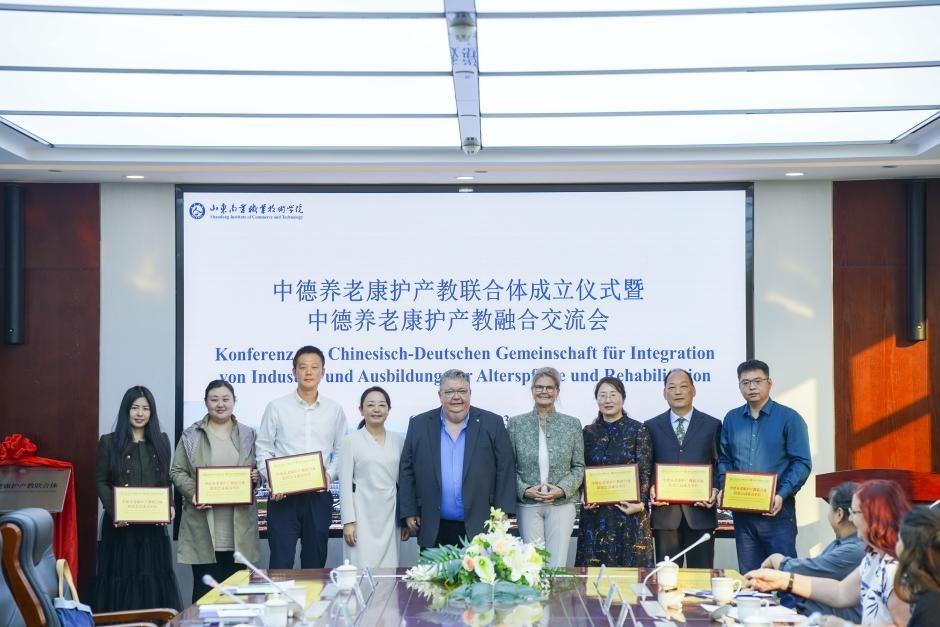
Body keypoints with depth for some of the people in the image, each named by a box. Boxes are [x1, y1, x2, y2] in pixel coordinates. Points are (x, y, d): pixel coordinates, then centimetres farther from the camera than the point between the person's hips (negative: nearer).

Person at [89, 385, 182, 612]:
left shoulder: (161, 441, 10)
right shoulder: (109, 442, 1)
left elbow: (166, 481, 12)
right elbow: (101, 482, -1)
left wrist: (168, 507, -5)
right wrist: (114, 510, -15)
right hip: (120, 523, -2)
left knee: (153, 575, 3)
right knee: (121, 575, 0)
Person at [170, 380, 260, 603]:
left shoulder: (248, 435, 13)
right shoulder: (191, 435, 7)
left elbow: (259, 470, 17)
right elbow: (177, 472, 4)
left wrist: (256, 477, -6)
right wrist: (192, 493, -13)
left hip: (239, 528, 2)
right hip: (203, 527, -2)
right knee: (205, 588, -2)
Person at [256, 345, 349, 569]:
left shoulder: (334, 410, 7)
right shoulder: (276, 407, 1)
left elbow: (340, 451, 10)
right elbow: (263, 450, 3)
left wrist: (329, 475, -8)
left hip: (319, 496, 2)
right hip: (283, 496, -2)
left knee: (315, 563, 9)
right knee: (281, 563, -5)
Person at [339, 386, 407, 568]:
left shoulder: (398, 441, 9)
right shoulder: (351, 441, -1)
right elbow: (345, 484, -3)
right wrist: (348, 521, -9)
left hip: (390, 516, 3)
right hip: (362, 515, -3)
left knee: (389, 569, 1)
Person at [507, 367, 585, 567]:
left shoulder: (572, 424, 5)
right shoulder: (516, 423, 4)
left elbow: (579, 466, 6)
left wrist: (561, 489, -9)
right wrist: (525, 490, -9)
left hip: (561, 504, 0)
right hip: (528, 505, 0)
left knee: (557, 565, -3)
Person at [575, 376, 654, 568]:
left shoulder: (638, 430, 0)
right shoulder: (589, 432, 9)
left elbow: (645, 471, -4)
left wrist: (640, 503, -15)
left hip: (628, 510, -3)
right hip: (595, 512, 3)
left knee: (631, 562, -1)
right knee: (596, 564, 3)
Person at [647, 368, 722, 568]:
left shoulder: (712, 425, 8)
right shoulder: (652, 427, 10)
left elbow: (720, 465, 7)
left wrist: (715, 490, -10)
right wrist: (650, 489, -9)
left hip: (700, 510, 0)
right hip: (665, 512, 1)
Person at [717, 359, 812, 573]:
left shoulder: (789, 418, -3)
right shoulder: (731, 419, 10)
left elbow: (802, 463, -7)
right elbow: (724, 459, 14)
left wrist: (782, 495, -18)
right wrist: (724, 490, -4)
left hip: (777, 510, -4)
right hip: (741, 511, 4)